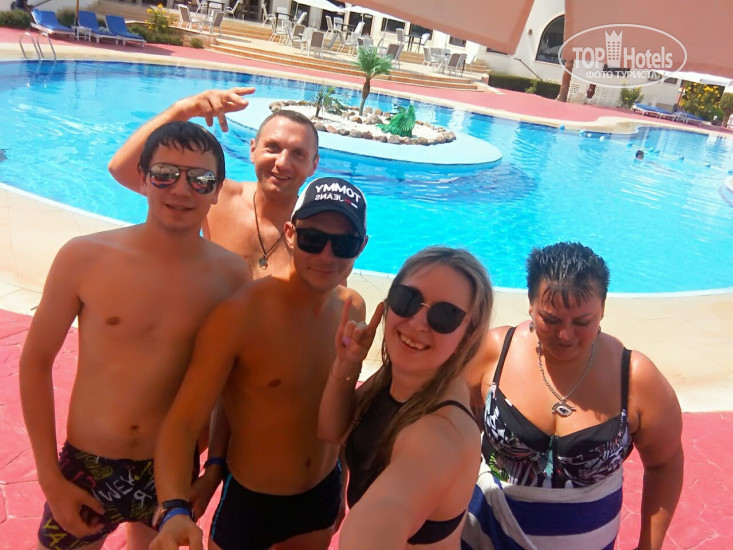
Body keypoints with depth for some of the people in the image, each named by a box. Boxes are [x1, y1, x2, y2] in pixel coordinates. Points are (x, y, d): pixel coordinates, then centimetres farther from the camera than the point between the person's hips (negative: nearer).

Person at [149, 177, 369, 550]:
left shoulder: (353, 307, -8)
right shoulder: (240, 314, -25)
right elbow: (182, 423, -26)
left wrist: (339, 483, 14)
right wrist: (175, 511, -41)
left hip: (323, 496, 4)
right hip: (249, 503, -4)